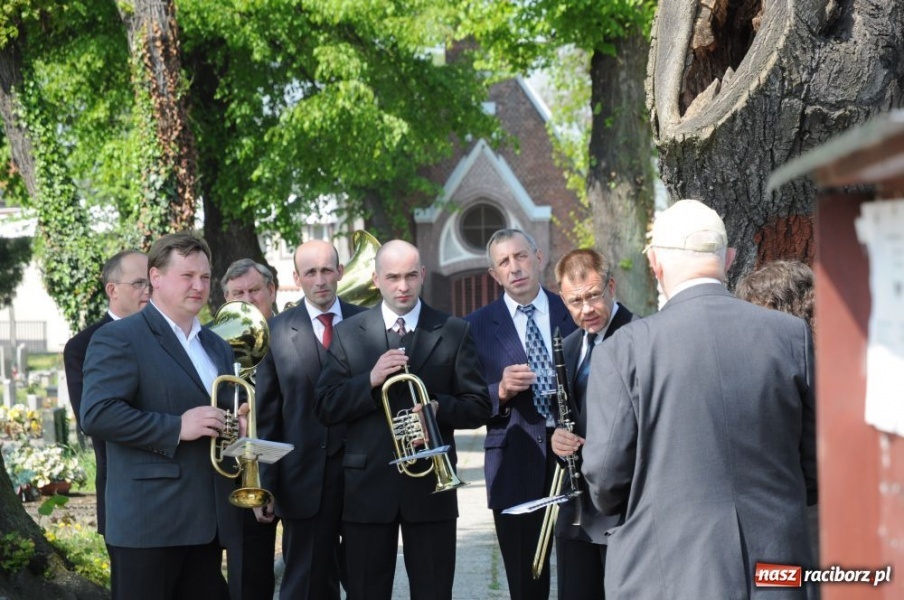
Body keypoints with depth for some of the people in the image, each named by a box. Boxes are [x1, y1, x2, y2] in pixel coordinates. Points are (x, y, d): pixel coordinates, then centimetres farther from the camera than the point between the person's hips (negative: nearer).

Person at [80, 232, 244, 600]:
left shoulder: (217, 347, 20)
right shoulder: (119, 339, -6)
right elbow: (96, 414, -17)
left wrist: (238, 427, 4)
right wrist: (176, 428, -20)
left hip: (209, 520, 7)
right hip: (149, 521, -7)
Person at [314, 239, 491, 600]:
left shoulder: (454, 333, 4)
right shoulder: (347, 334, 6)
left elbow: (479, 407, 3)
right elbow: (326, 409, 0)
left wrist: (438, 408, -17)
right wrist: (370, 381, -16)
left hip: (430, 486, -1)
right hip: (367, 487, 1)